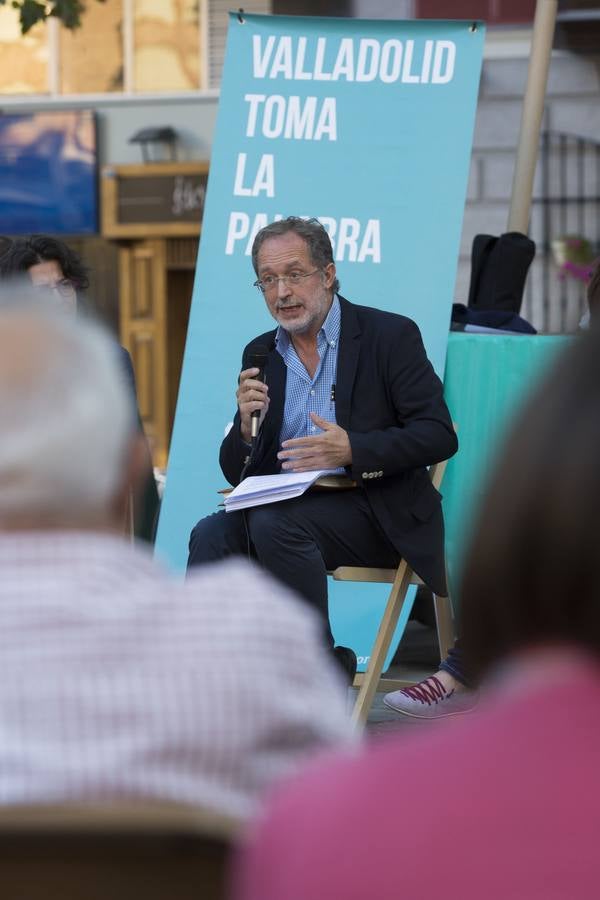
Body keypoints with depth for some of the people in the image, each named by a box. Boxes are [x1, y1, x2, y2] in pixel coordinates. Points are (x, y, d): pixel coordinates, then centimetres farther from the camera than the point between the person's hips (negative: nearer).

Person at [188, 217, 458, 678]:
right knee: (213, 535, -22)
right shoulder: (260, 355, 12)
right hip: (289, 507, 5)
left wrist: (353, 451, -24)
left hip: (377, 511, -5)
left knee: (276, 524, -31)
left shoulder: (390, 335, -3)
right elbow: (237, 472, 12)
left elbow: (440, 436, -11)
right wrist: (247, 426, -11)